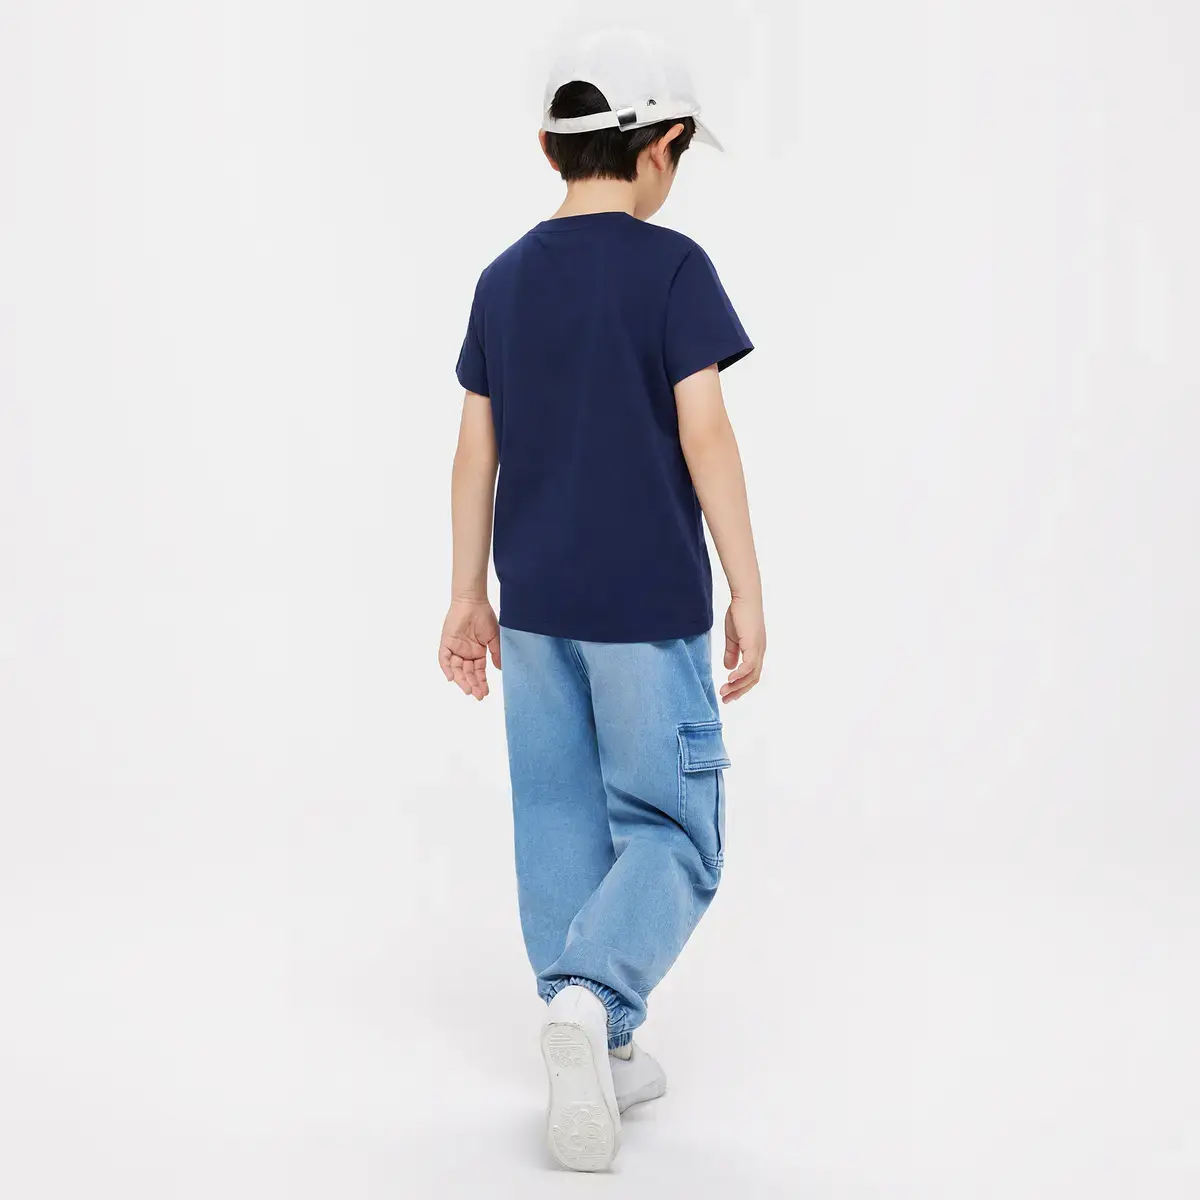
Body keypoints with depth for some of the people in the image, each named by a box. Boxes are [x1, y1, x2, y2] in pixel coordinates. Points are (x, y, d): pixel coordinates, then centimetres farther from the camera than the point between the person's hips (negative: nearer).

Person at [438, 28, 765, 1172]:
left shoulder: (503, 280, 7)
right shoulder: (670, 267, -9)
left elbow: (477, 451, 8)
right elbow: (704, 437, -13)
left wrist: (468, 596, 15)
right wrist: (747, 594, -8)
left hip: (534, 605, 5)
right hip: (647, 605, -5)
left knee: (560, 823, 12)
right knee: (669, 830, 3)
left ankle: (602, 1053, 18)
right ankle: (591, 998, -19)